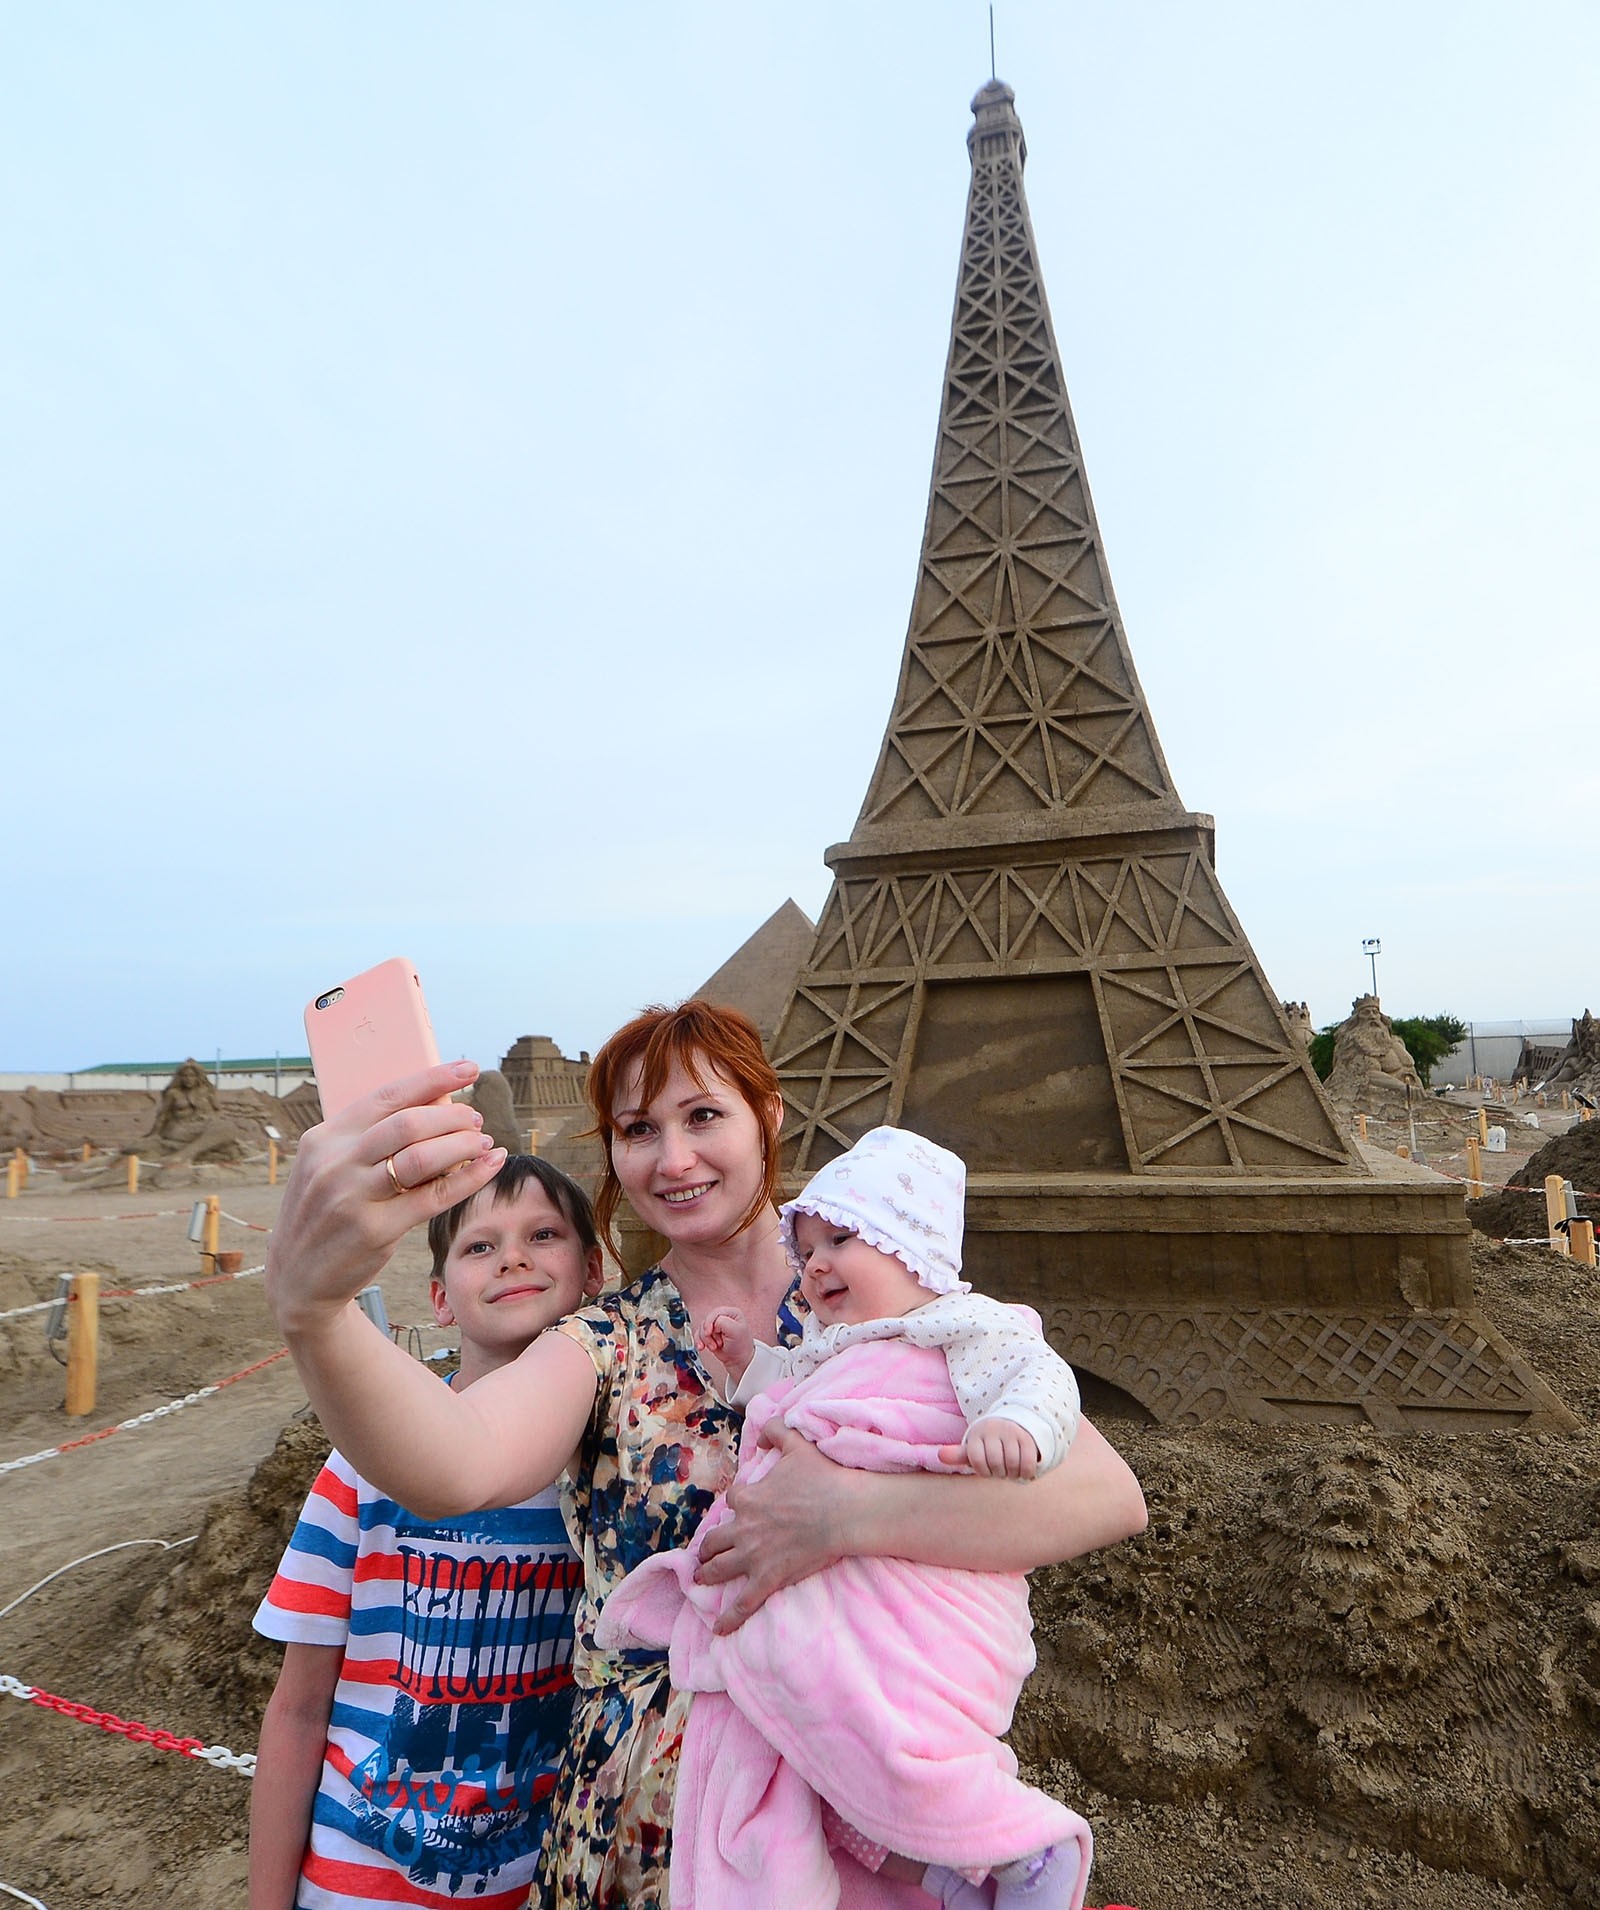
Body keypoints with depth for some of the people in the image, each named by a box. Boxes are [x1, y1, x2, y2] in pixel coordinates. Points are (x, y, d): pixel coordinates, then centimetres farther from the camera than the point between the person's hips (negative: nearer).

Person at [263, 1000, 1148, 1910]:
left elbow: (1110, 1495, -23)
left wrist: (847, 1513, -34)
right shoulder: (608, 1349, -8)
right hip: (653, 1826, 1)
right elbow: (457, 1466, -30)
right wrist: (312, 1305, -48)